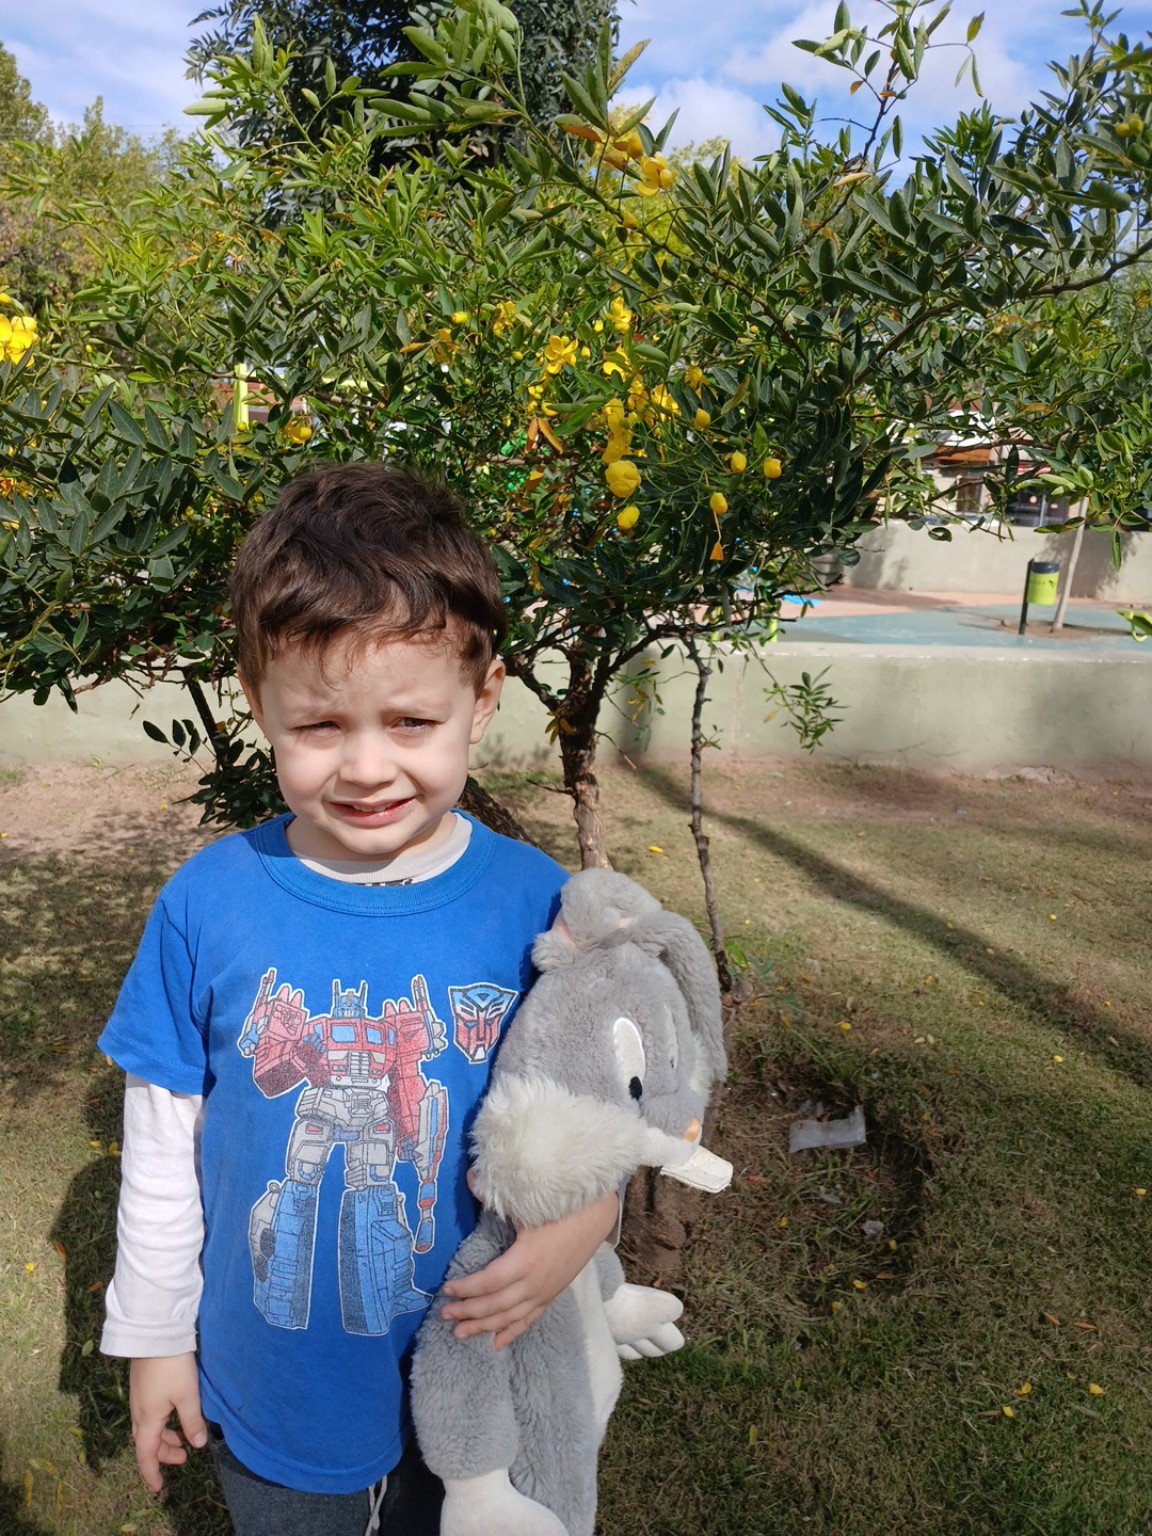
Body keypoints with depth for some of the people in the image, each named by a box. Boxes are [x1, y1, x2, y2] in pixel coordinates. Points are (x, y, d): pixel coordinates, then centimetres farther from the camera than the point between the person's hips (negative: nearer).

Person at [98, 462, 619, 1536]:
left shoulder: (538, 903, -19)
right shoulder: (207, 903, -18)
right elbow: (162, 1147, -6)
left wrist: (586, 1215, -25)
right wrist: (152, 1337, 4)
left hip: (475, 1382, 0)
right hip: (270, 1400, 0)